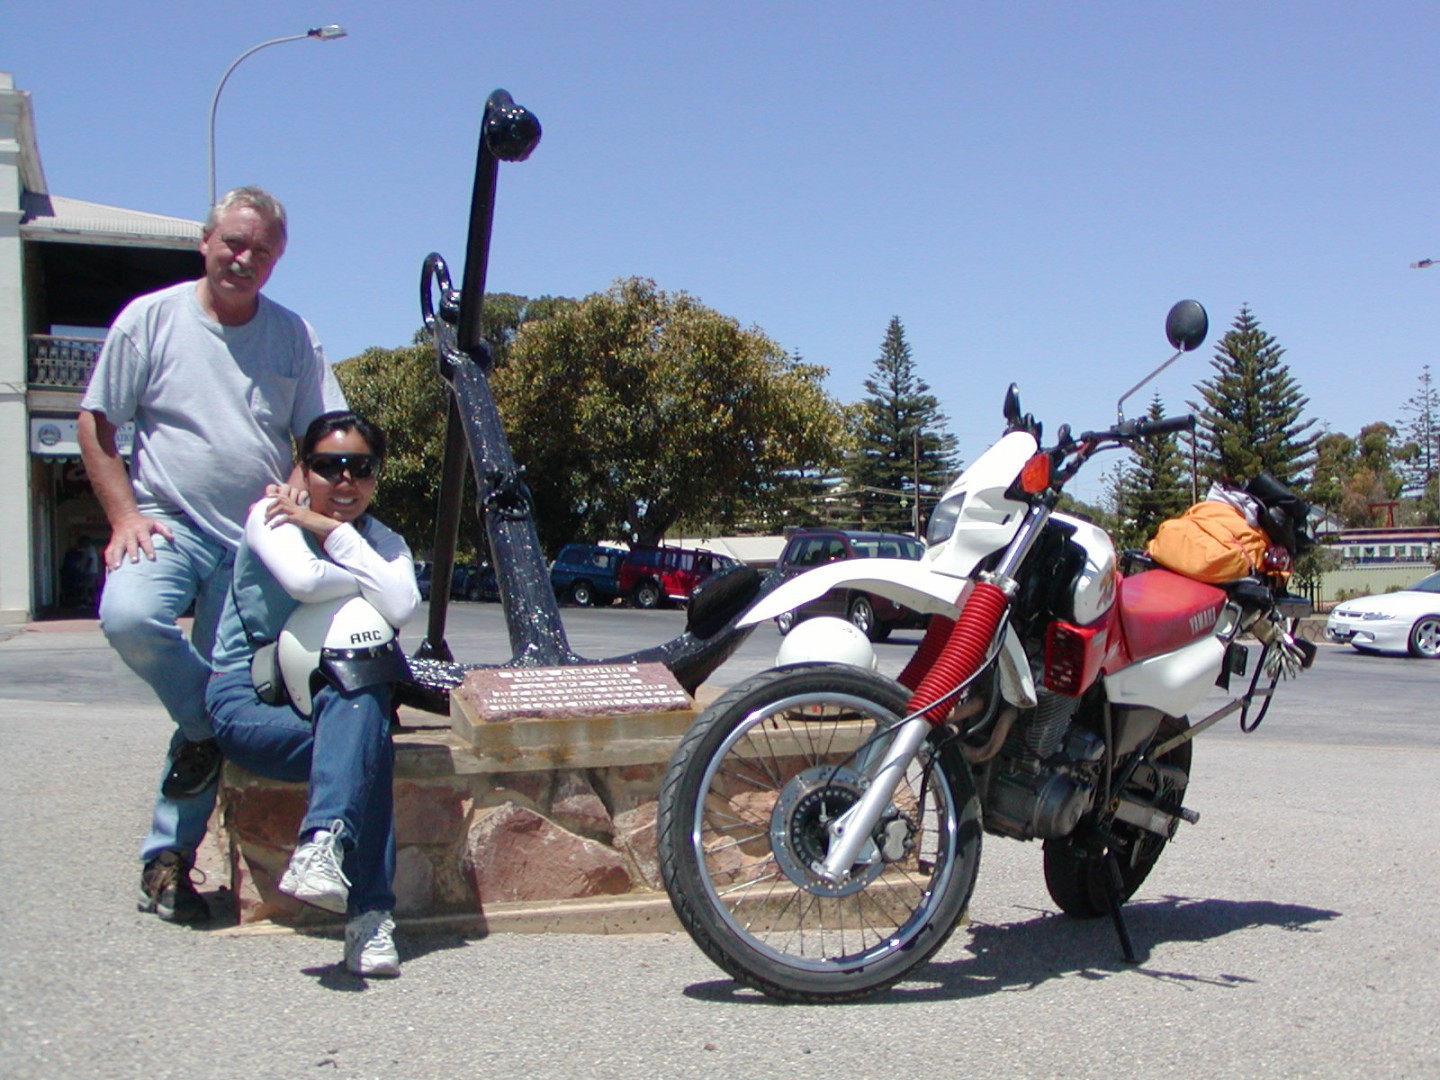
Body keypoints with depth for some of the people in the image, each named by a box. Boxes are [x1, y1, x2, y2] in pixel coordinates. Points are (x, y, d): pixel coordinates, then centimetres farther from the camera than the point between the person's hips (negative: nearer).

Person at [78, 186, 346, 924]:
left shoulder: (294, 336, 9)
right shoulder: (151, 319, 3)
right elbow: (96, 423, 4)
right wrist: (124, 514, -8)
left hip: (257, 543, 2)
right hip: (169, 525, -2)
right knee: (130, 617, -32)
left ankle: (169, 856, 12)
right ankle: (208, 726, -3)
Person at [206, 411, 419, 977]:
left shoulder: (384, 543, 7)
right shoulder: (272, 515, -3)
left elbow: (401, 607, -18)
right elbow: (303, 579, -27)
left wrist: (333, 531, -14)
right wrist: (376, 582, -10)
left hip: (336, 700, 4)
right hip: (248, 701, -3)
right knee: (368, 743, -31)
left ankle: (321, 846, -43)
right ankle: (369, 911, -38)